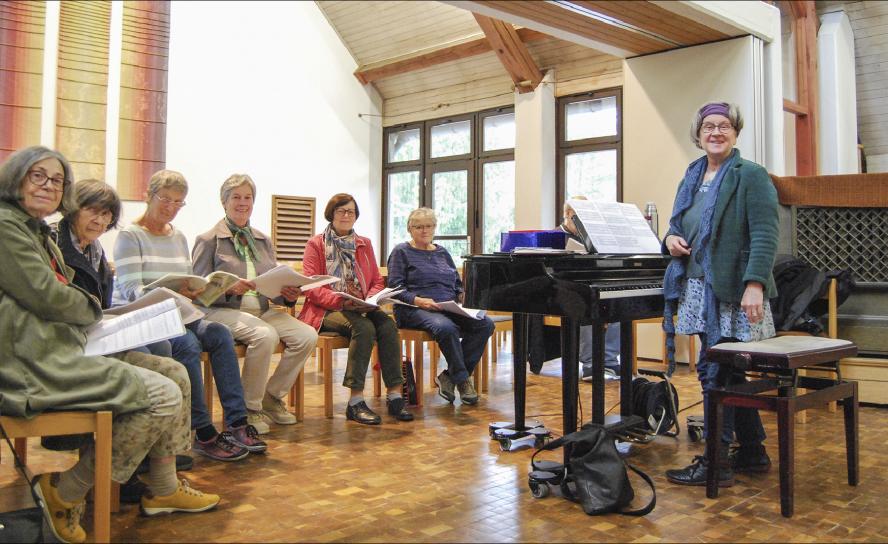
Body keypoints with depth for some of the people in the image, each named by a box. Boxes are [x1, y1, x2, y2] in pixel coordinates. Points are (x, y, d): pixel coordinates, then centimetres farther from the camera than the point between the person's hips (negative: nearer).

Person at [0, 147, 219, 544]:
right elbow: (43, 294, -15)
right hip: (32, 365, -11)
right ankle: (66, 491, -5)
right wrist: (93, 309, 3)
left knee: (174, 374, 8)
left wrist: (91, 313, 4)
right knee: (163, 396, -18)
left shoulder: (37, 231, 23)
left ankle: (164, 489, 15)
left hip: (52, 352, 11)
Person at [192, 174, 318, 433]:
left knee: (307, 336, -20)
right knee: (266, 335, -35)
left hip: (263, 309, 5)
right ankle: (250, 407, -14)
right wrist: (229, 288, -21)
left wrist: (288, 295, -5)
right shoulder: (208, 240, 5)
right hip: (223, 310, -5)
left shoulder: (263, 241, 21)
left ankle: (272, 396, 0)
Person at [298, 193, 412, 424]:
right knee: (364, 327, -34)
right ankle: (356, 401, -31)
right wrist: (342, 301, -20)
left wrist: (370, 300, -8)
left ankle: (394, 394, -27)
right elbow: (311, 288, -4)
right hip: (326, 311, -4)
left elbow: (377, 282, 16)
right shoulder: (316, 244, 6)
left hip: (361, 309, 4)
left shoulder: (364, 244, 19)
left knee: (388, 324, -29)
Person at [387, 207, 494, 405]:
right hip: (415, 310, -6)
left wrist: (462, 299, 4)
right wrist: (418, 301, -20)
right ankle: (462, 380, -19)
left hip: (449, 309, 6)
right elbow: (395, 288, -4)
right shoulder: (401, 252, 7)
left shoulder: (442, 252, 24)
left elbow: (458, 284, 26)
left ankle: (449, 376, -15)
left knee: (485, 324, -21)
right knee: (446, 327, -38)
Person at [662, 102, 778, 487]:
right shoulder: (691, 178, 17)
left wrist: (755, 285, -24)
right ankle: (752, 452, 28)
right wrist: (671, 239, 2)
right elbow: (680, 226, 25)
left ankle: (716, 464, 4)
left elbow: (765, 236, -14)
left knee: (714, 372, -7)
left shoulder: (751, 176, -6)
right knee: (728, 373, 14)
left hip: (732, 293, -8)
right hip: (699, 290, 8)